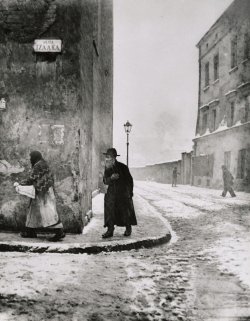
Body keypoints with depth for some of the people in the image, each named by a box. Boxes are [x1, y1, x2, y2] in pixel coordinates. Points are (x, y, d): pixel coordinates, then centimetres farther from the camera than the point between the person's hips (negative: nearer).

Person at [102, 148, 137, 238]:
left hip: (123, 193, -3)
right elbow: (105, 181, -1)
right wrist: (111, 178, -23)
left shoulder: (123, 167, -10)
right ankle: (110, 230, -1)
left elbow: (130, 180, -2)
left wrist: (130, 193, -1)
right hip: (111, 193, 3)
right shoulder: (107, 168, 2)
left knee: (125, 211, 5)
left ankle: (128, 229, 24)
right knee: (110, 211, -7)